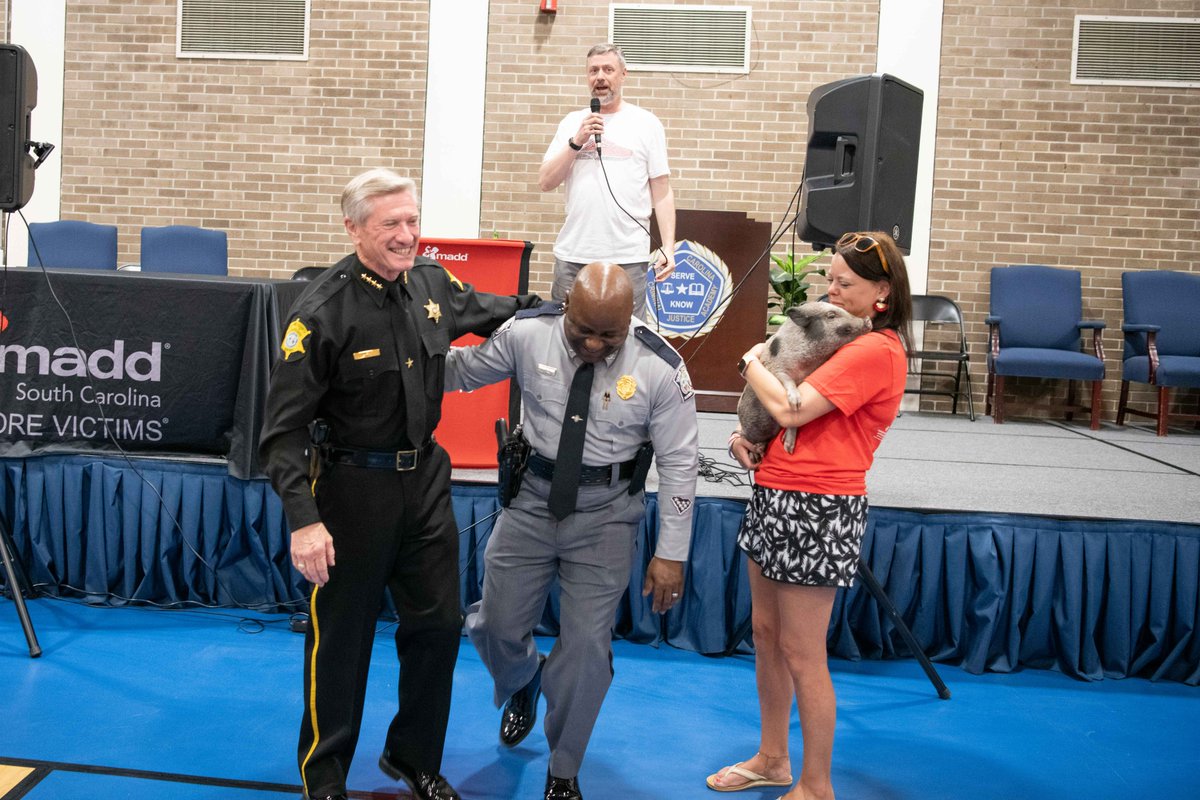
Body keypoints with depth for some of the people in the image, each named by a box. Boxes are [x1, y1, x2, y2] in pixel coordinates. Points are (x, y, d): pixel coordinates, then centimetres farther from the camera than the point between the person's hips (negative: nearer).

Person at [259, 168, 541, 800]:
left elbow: (489, 311, 21)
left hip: (425, 478, 6)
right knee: (341, 639, 8)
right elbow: (285, 427, -17)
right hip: (354, 487, -5)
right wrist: (303, 519, -24)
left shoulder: (432, 282, -1)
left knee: (439, 625, 13)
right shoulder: (323, 311, -18)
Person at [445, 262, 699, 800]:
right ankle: (522, 685, 48)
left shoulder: (659, 368, -16)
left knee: (587, 644, 0)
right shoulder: (525, 334, -12)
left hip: (606, 513, -2)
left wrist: (671, 553, -8)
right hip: (533, 496, 2)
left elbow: (679, 464, -9)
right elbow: (462, 371, 6)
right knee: (497, 625, 8)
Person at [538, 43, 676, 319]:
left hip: (627, 258, -2)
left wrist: (668, 247, -7)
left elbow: (661, 191, 2)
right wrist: (576, 141, -6)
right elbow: (545, 182, 6)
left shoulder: (646, 123, 5)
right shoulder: (572, 122, 12)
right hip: (572, 255, 3)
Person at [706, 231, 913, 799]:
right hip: (775, 498, 10)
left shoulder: (876, 350, -16)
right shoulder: (843, 338, 14)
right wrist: (745, 432, 1)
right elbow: (772, 403, 21)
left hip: (817, 512, -10)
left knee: (802, 656, 1)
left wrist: (751, 363, -5)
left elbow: (790, 408, -23)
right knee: (766, 634, 18)